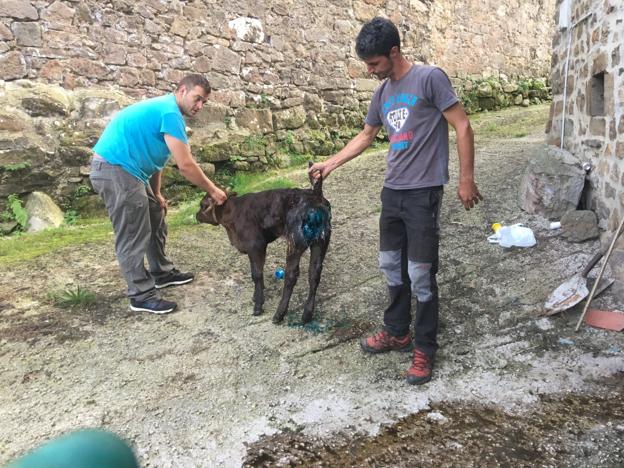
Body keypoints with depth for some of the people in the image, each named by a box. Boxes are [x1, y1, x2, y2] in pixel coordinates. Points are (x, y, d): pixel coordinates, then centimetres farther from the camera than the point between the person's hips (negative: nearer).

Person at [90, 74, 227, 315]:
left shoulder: (164, 109, 16)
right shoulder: (170, 112, -17)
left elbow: (155, 156, 20)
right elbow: (185, 165, -20)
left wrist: (156, 194, 18)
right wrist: (213, 191, -9)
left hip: (125, 169, 11)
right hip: (114, 170, -11)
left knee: (156, 218, 18)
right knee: (133, 235, -5)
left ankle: (162, 273, 32)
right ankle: (141, 295, 4)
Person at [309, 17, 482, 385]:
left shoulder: (430, 78, -9)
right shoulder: (382, 93, 12)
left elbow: (463, 127, -9)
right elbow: (366, 137, 24)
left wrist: (466, 179, -12)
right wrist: (330, 164, 20)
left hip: (423, 193, -7)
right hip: (392, 192, 8)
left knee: (420, 276, -2)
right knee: (392, 266, 15)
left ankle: (425, 349, 13)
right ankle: (397, 332, 32)